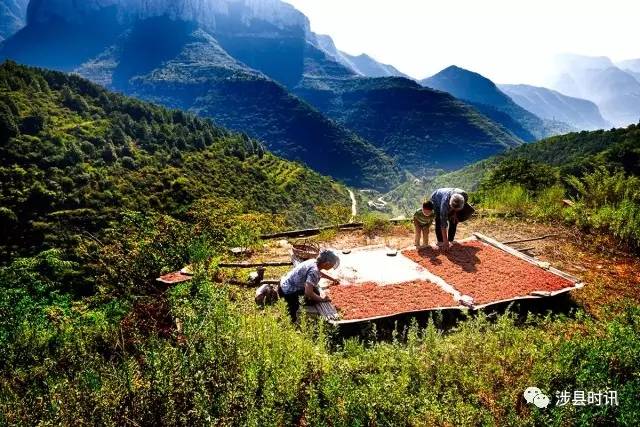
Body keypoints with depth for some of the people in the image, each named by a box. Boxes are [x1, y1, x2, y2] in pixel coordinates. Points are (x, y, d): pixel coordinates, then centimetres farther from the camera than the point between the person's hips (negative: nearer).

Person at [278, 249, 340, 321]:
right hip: (288, 291, -9)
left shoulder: (314, 261, -3)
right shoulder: (314, 271, -31)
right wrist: (322, 299, -18)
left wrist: (332, 279, 35)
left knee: (316, 293, 14)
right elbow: (308, 292, -35)